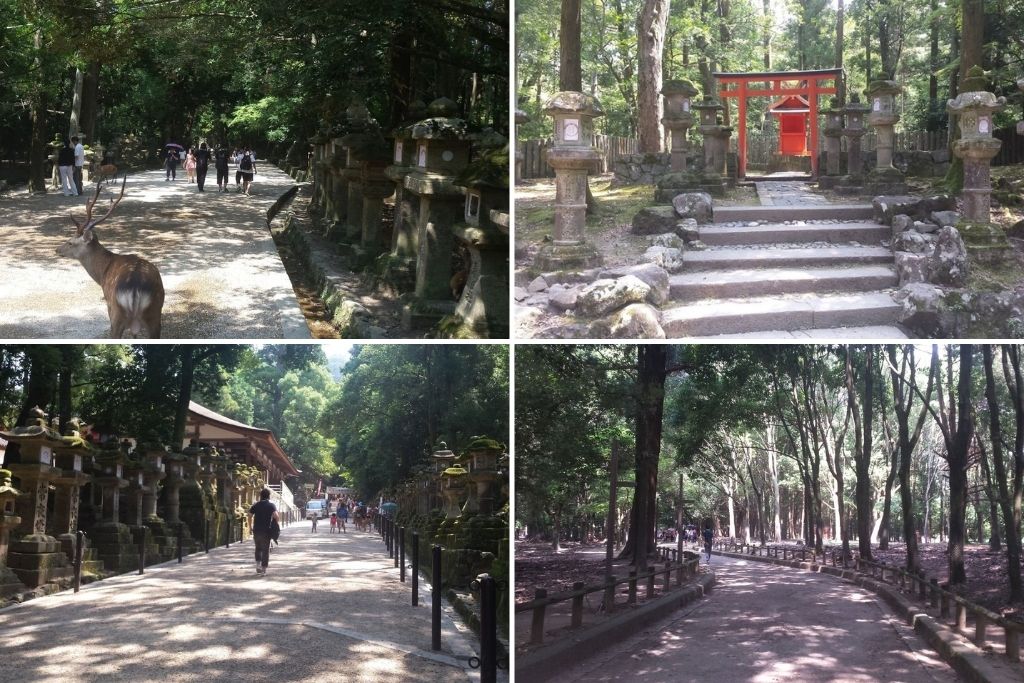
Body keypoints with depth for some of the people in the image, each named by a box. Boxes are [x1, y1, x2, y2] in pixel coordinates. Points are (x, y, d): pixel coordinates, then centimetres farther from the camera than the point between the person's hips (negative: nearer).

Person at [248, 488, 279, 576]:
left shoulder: (256, 505, 8)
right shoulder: (272, 505, -1)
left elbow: (250, 515, 3)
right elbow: (275, 515, -16)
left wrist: (250, 526, 13)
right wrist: (277, 520, 4)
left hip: (256, 530, 2)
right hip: (266, 531, -2)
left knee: (258, 548, 20)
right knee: (265, 549, 3)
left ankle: (258, 563, 3)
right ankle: (263, 568, -1)